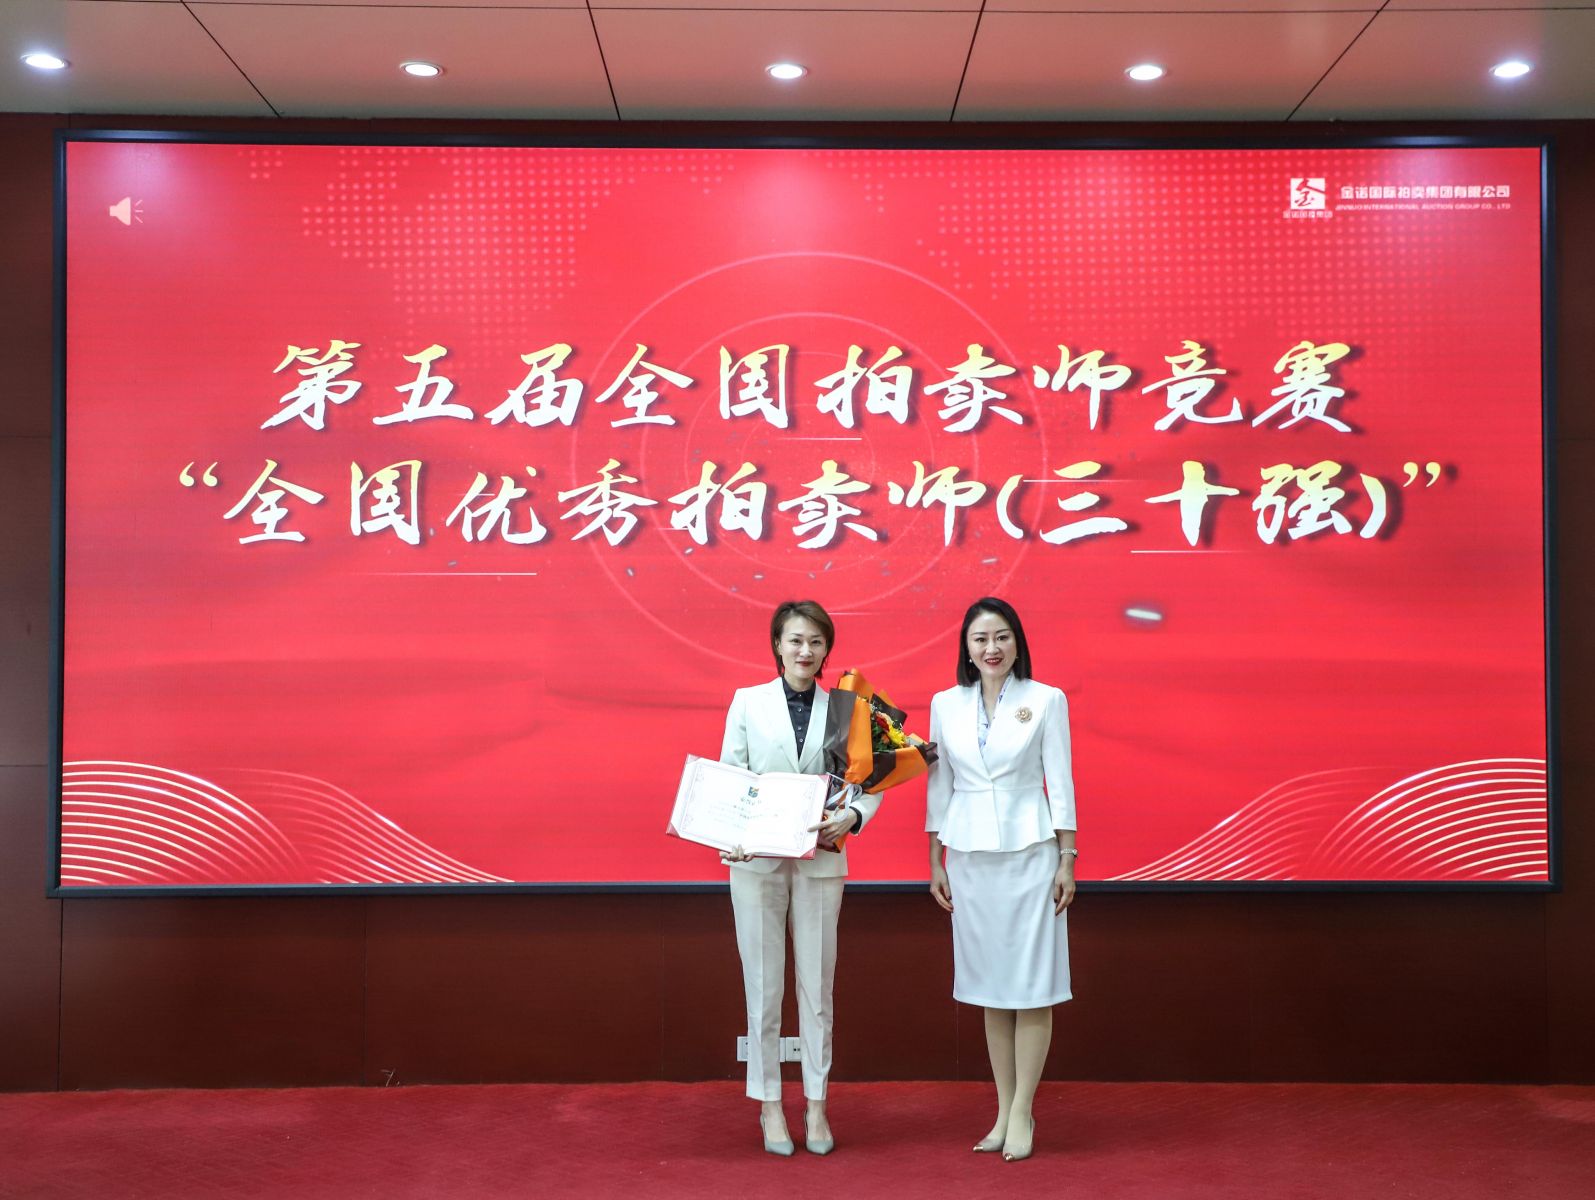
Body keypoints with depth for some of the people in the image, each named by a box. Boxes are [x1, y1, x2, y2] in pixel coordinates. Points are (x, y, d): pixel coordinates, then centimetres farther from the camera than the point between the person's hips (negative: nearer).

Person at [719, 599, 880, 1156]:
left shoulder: (843, 710, 4)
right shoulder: (748, 701, 3)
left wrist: (850, 815, -19)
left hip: (820, 860, 1)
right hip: (758, 860, 0)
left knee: (817, 986, 9)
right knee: (763, 986, 7)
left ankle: (816, 1103, 21)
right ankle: (769, 1105, 19)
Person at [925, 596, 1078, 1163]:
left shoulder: (1046, 700, -2)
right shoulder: (946, 705, 5)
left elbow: (1060, 781, -1)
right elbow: (938, 784, 9)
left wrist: (1067, 861, -4)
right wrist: (935, 861, 8)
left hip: (1030, 851, -3)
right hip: (970, 855, 3)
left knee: (1031, 987, 0)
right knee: (990, 988, 9)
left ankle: (1022, 1114, 9)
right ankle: (1004, 1111, 18)